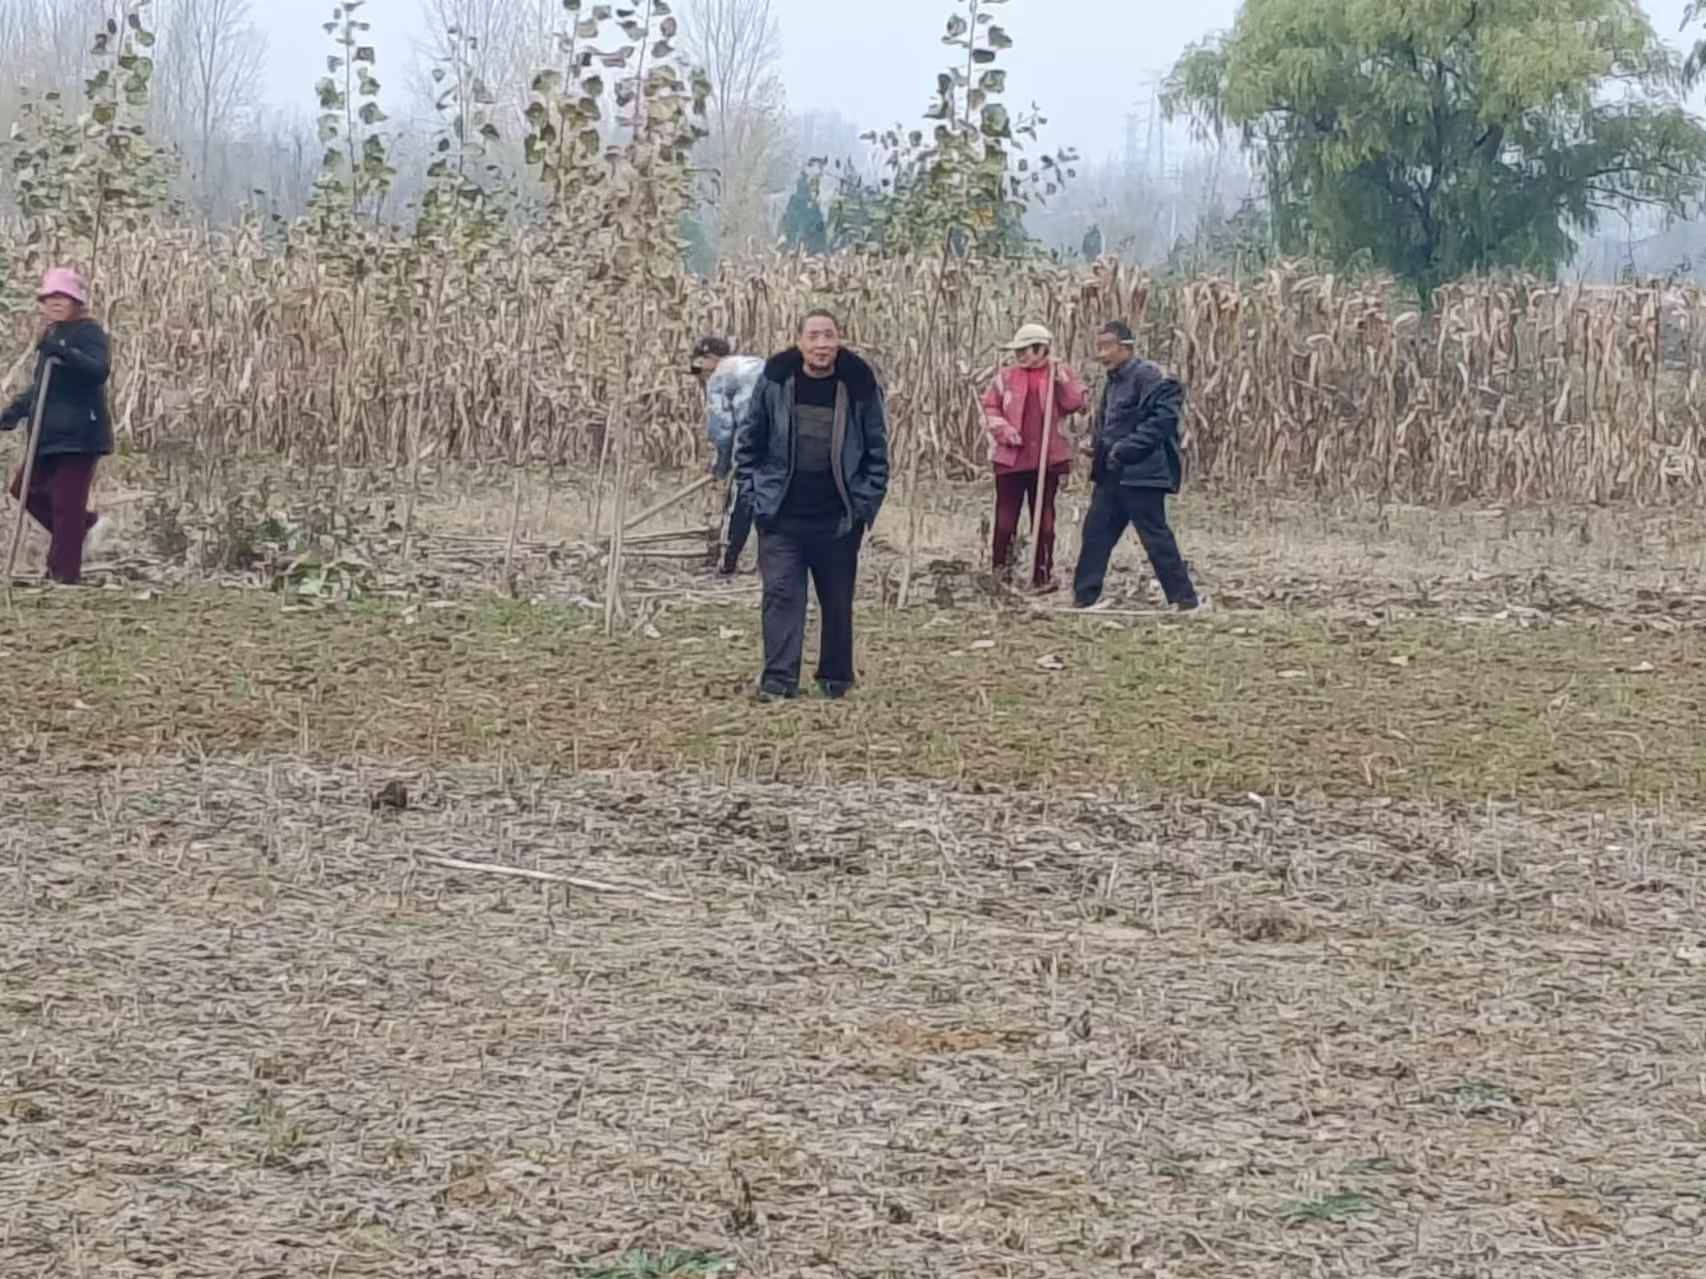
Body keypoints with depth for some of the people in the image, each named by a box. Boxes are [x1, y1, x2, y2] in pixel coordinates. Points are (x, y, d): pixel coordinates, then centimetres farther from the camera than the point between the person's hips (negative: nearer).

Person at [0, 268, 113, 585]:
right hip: (51, 434, 9)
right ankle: (85, 525, 23)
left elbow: (100, 369, -26)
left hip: (79, 433, -9)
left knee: (67, 501, -7)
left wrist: (65, 354, -37)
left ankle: (65, 572, -1)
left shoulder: (90, 333, -8)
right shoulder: (51, 336, 18)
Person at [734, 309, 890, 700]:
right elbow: (748, 441, 8)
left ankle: (836, 677, 22)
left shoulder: (858, 385, -3)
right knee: (781, 594, -7)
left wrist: (865, 502, -2)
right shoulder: (775, 382, -2)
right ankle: (778, 678, -7)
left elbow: (877, 450, 5)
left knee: (838, 601, 8)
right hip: (781, 517, 0)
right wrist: (756, 492, 1)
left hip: (839, 520, 0)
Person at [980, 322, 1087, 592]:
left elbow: (1077, 404, -5)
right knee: (1006, 516, 3)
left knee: (1044, 518, 5)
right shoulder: (1006, 377, 6)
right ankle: (1000, 568, 14)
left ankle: (1043, 574, 10)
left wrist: (1061, 382, -16)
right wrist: (1003, 429, -8)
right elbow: (990, 407, 7)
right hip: (1011, 457, 1)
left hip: (1047, 458, -1)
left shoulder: (1061, 373, 3)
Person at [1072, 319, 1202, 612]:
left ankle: (1185, 599, 1)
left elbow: (1162, 419, -23)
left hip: (1141, 473, -9)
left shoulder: (1149, 377, -14)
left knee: (1155, 536, -6)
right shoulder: (1114, 381, 16)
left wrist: (1124, 449, -22)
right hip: (1112, 475, 9)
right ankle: (1084, 597, 15)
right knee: (1095, 531, 9)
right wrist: (1100, 448, 7)